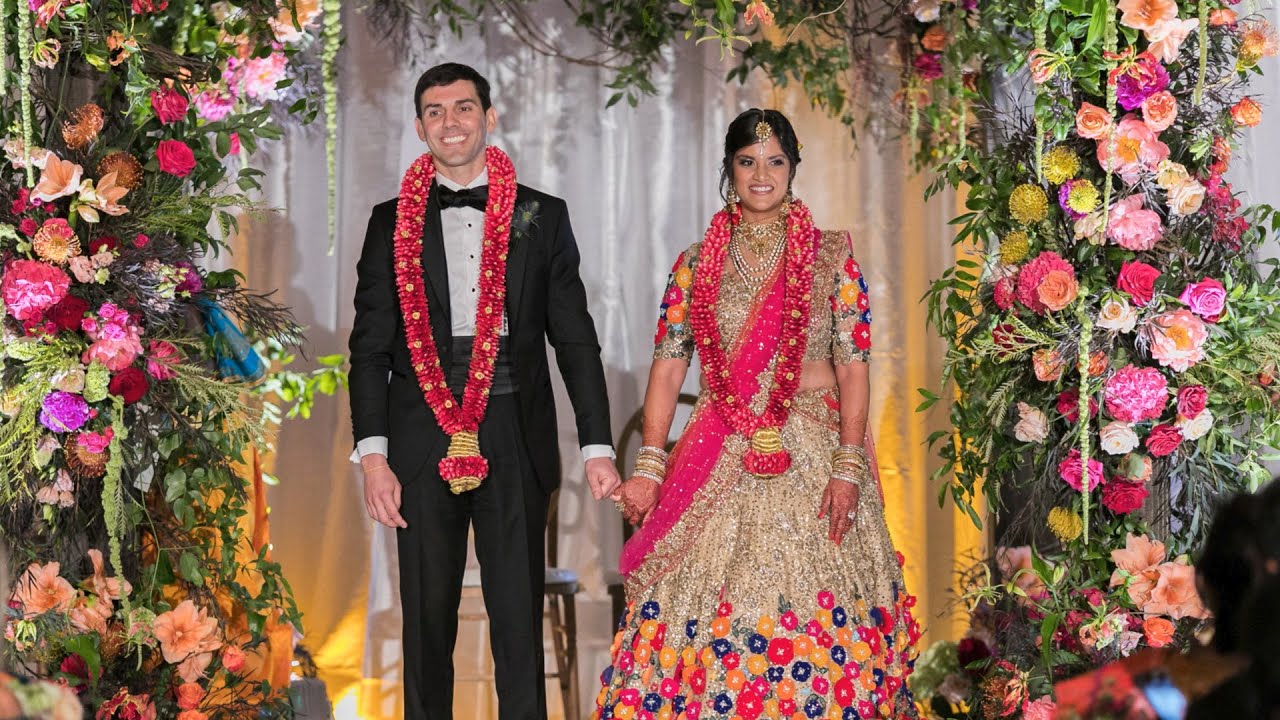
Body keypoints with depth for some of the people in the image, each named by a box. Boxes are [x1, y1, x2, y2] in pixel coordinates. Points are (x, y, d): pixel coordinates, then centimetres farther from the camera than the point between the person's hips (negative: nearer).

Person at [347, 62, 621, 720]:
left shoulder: (542, 218, 7)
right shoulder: (393, 222, 8)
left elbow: (575, 339, 7)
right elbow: (371, 346, 5)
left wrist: (598, 446, 0)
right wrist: (372, 454, -5)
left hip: (516, 439, 0)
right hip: (424, 438, 1)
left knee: (519, 614, 1)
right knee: (427, 617, 7)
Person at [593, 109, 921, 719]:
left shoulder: (831, 255, 5)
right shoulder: (696, 264, 9)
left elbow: (853, 366, 0)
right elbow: (668, 365, 4)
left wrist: (848, 468, -10)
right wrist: (647, 466, -5)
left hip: (812, 454, -1)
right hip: (719, 461, 1)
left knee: (811, 611, -4)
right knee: (704, 612, -4)